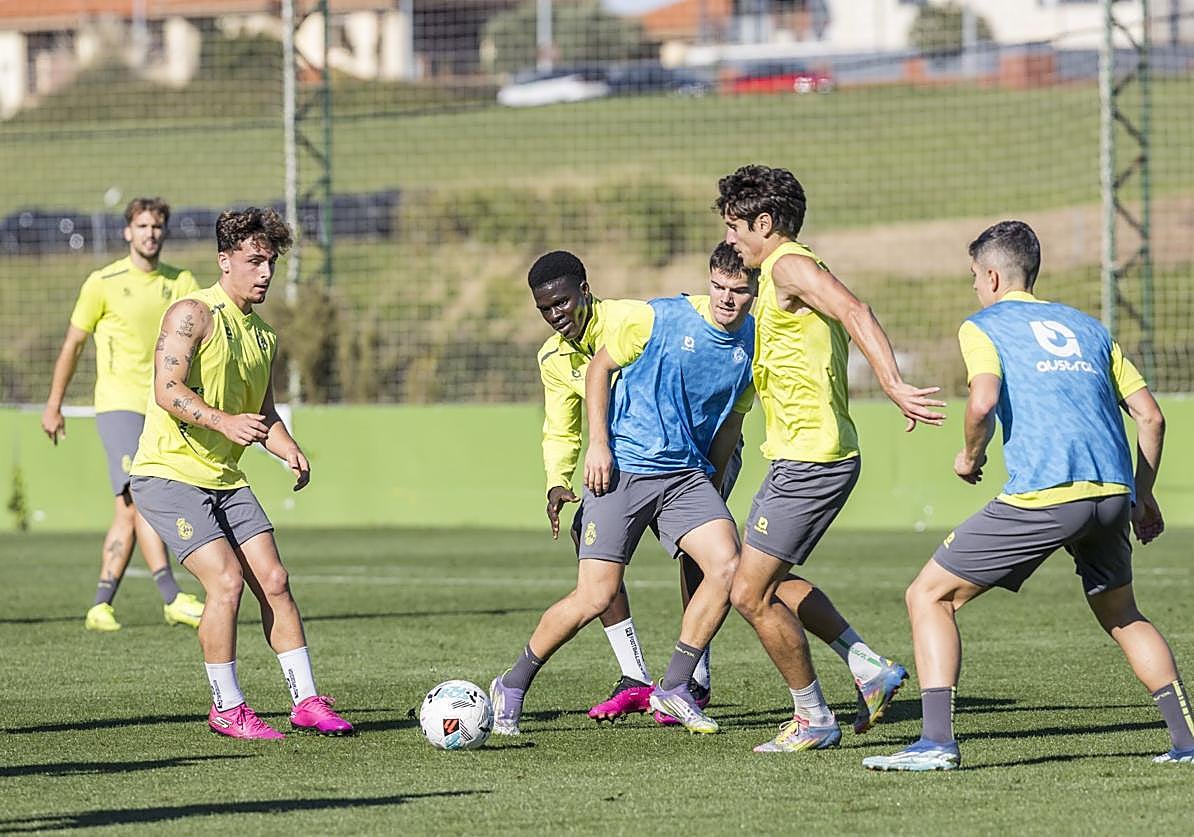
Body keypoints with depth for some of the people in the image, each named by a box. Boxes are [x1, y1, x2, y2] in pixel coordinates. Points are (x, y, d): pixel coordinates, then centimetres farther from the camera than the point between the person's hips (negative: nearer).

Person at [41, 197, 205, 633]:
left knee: (129, 511, 5)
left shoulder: (181, 283, 9)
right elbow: (72, 344, 7)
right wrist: (53, 406, 10)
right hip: (118, 404, -4)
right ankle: (172, 598, -27)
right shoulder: (103, 283, -1)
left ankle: (101, 606, 11)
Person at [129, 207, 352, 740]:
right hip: (168, 474, -8)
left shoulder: (262, 332, 14)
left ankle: (306, 701, 7)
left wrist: (289, 451, 2)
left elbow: (262, 412, 22)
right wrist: (223, 421, -36)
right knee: (226, 581, -17)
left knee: (273, 580, 0)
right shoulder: (193, 313, -11)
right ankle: (226, 709, -5)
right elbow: (167, 390, -22)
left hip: (225, 478, 8)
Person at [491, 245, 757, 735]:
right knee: (596, 596, -9)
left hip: (686, 474, 5)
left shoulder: (753, 344, 4)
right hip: (622, 468, -4)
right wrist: (598, 445, -7)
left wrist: (712, 488, 16)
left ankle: (674, 689, -4)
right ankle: (512, 688, 11)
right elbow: (599, 367, 0)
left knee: (726, 564, -18)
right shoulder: (660, 318, -10)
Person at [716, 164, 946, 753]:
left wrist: (894, 386, -38)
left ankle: (813, 720, 4)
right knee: (771, 579, 22)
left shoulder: (790, 266, -14)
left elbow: (854, 312, -28)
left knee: (750, 593, -5)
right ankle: (869, 667, 18)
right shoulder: (779, 272, 18)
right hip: (802, 456, 11)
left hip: (809, 461, -11)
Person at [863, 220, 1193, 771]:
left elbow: (984, 401, -12)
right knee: (1120, 616, 28)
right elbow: (1150, 416, 20)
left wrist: (970, 457, 7)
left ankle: (937, 741, -7)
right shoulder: (1086, 327, 25)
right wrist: (1142, 497, 29)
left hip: (1041, 497, -6)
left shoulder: (982, 327, 9)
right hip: (1112, 493, 6)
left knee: (929, 597, 5)